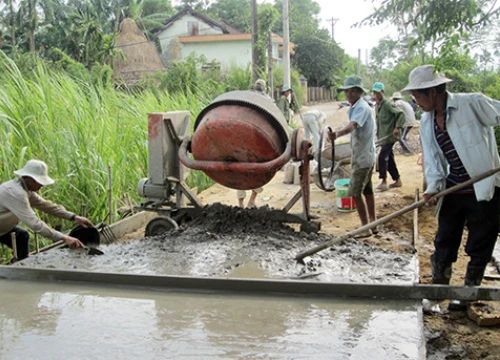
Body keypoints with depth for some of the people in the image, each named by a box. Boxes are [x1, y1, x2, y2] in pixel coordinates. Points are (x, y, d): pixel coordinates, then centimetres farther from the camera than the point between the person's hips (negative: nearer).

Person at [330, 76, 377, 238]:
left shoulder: (362, 107, -20)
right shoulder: (355, 107, 12)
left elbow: (352, 125, -41)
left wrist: (338, 133, -59)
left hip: (362, 157, -11)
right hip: (364, 155, 11)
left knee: (355, 193, -9)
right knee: (367, 190, 16)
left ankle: (366, 228, -2)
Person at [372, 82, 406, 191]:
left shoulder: (388, 105, -14)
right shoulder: (377, 106, 12)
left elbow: (401, 114, -19)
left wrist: (397, 127, -25)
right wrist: (378, 134, 20)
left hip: (389, 136, -9)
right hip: (382, 137, 9)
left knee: (382, 157, -14)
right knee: (389, 159, 12)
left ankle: (384, 181, -6)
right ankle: (397, 180, 22)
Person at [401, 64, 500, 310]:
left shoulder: (471, 104, -15)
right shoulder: (427, 122, 5)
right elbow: (432, 159, 4)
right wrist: (433, 187, -12)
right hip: (453, 192, 6)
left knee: (479, 247, 8)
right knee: (443, 245, 11)